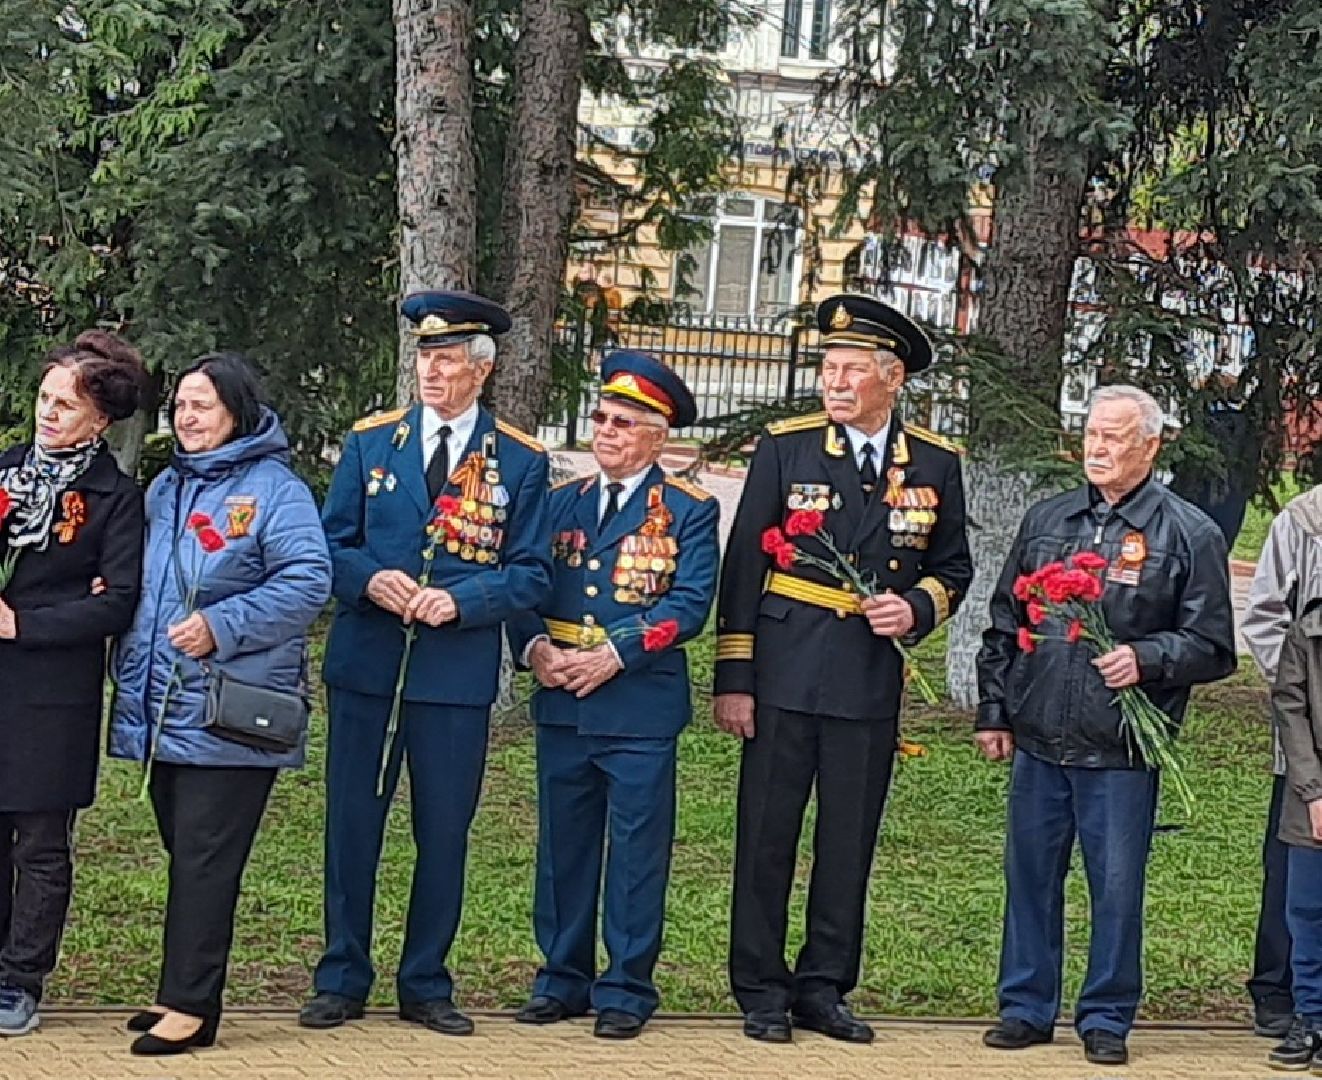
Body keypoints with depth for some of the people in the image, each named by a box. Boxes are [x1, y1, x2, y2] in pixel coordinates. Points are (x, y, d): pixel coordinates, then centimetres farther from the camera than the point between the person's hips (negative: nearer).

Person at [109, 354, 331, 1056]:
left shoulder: (274, 489, -6)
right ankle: (184, 993, 19)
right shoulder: (165, 489, 18)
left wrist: (220, 626, -20)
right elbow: (142, 583, 28)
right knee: (184, 855, 13)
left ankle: (190, 1005, -4)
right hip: (163, 708, 7)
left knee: (204, 860, -7)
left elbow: (307, 582, -15)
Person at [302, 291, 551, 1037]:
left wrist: (460, 601, -15)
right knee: (352, 824, 5)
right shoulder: (371, 442, 5)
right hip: (366, 665, 1)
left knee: (444, 833, 5)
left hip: (459, 671, -1)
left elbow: (533, 574, 0)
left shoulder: (521, 462, 1)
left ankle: (427, 985, 18)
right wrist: (370, 581, -14)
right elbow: (332, 544, 6)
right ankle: (343, 980, 16)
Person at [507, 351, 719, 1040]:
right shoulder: (561, 502, 14)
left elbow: (689, 603, -10)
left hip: (640, 708, -4)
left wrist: (613, 655, -18)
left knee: (636, 853, 0)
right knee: (563, 847, 10)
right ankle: (563, 979, 20)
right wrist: (534, 647, -9)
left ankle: (626, 989, 8)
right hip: (561, 706, 4)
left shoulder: (689, 512, 0)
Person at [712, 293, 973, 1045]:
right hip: (785, 672, -2)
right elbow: (744, 564, -1)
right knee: (767, 835, 2)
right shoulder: (786, 447, -1)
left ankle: (824, 989, 20)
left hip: (871, 680, 2)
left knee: (850, 840, 8)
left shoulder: (935, 464, 4)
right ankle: (762, 991, 12)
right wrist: (734, 678, -5)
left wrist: (917, 608, -9)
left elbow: (953, 567, 14)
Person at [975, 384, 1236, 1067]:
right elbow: (1004, 622, 17)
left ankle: (1106, 1018, 15)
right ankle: (1026, 1008, 21)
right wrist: (994, 710, 12)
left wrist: (1146, 660, -17)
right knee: (1030, 876, 10)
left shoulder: (1189, 535, -1)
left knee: (1116, 886, 2)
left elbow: (1212, 647, -1)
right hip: (1038, 742, 4)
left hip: (1122, 752, -4)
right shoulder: (1046, 520, 11)